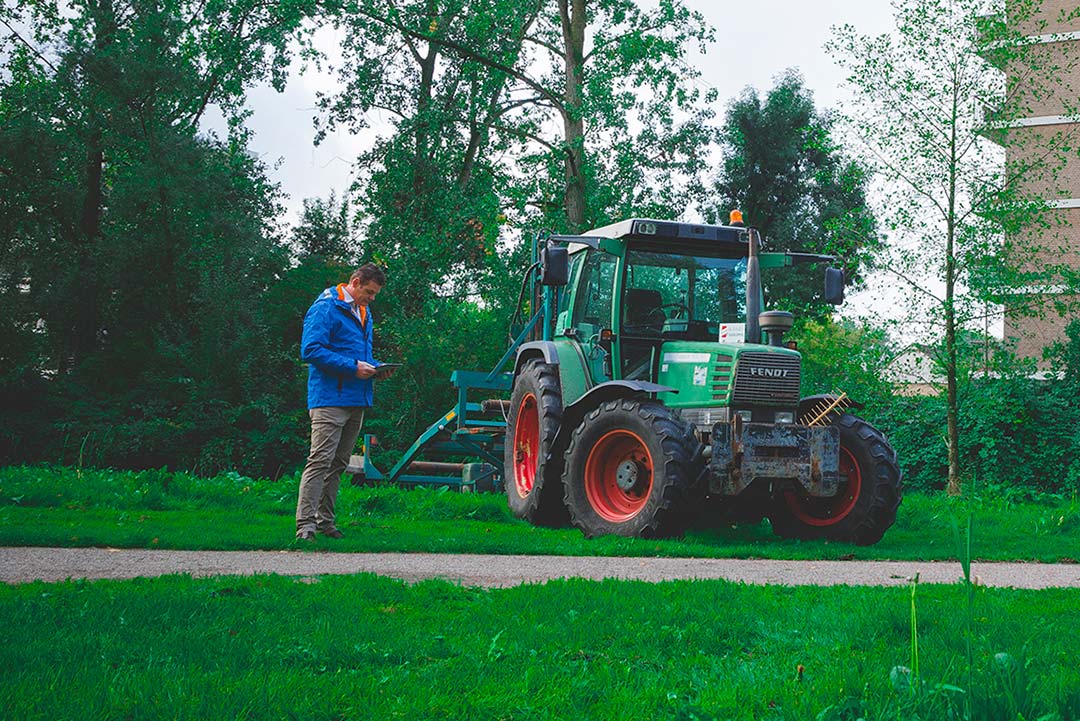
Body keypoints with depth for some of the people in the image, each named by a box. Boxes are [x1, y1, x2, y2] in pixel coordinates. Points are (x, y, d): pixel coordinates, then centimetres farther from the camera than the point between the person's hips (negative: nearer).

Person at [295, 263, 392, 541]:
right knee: (321, 460, -14)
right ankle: (305, 524, -14)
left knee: (338, 464, 12)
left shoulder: (364, 313, 19)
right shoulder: (325, 309, -9)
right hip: (329, 399, -9)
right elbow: (311, 350, -18)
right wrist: (352, 367, -19)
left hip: (357, 400, 9)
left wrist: (374, 367, 7)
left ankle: (325, 519, 19)